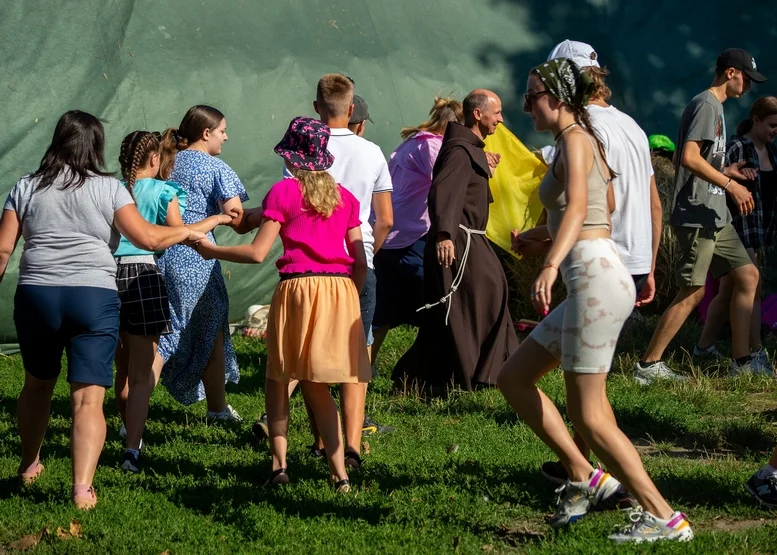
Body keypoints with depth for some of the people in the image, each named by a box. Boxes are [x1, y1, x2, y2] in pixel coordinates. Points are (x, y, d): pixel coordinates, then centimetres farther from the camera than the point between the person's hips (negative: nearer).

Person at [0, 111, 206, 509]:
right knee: (89, 398, -6)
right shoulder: (108, 188, 2)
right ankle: (82, 487, -19)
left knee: (37, 383, 25)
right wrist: (186, 232, 13)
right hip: (94, 297, -3)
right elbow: (148, 239, -4)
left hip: (36, 294, 3)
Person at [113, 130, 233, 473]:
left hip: (109, 273, 5)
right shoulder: (162, 191, -3)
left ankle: (131, 433, 32)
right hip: (143, 275, -5)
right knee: (142, 373, -1)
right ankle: (132, 450, -8)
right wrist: (216, 220, 3)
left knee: (123, 368, 19)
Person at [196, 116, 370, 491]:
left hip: (299, 288, -4)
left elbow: (257, 252, -6)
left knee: (278, 379, 11)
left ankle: (279, 463, 2)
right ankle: (339, 471, 3)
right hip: (341, 290, 4)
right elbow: (360, 260, 9)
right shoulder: (344, 196, 12)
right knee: (317, 386, 12)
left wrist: (210, 250, 7)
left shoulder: (284, 191, -1)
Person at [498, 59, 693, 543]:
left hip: (594, 275, -10)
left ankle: (665, 518, -4)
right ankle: (584, 477, 12)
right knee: (513, 379, 14)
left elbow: (577, 206, -26)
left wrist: (551, 265, -41)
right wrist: (546, 234, 54)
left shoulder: (574, 139, -8)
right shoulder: (589, 141, 20)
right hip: (593, 280, 10)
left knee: (587, 415, -7)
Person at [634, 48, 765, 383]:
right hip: (697, 216, -10)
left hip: (715, 217, 10)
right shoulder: (706, 105, -12)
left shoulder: (715, 107, 19)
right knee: (692, 292, -8)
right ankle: (648, 365, -3)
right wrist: (730, 185, -20)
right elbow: (689, 157, -23)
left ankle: (741, 361, 12)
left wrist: (727, 171, 13)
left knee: (748, 275, 9)